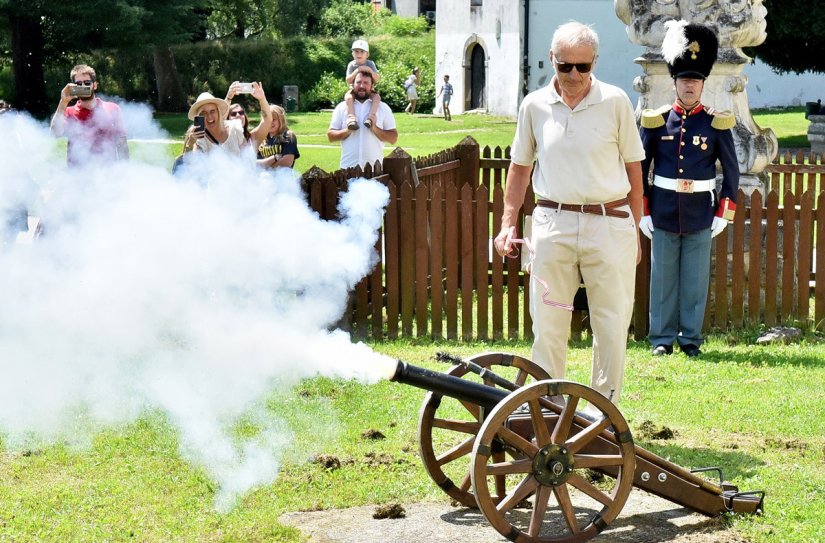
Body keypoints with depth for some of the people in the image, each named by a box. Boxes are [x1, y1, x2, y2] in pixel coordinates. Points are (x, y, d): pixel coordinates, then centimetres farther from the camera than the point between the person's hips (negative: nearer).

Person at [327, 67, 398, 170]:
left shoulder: (383, 108, 7)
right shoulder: (342, 107, 9)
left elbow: (393, 138, 3)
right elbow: (330, 135, 8)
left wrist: (375, 129, -13)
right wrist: (347, 131, -10)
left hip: (375, 168, 0)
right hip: (348, 168, 0)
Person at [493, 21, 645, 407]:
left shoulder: (615, 101, 1)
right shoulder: (535, 105, 6)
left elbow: (633, 169, 7)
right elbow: (520, 168, 16)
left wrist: (634, 229, 6)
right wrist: (508, 223, 9)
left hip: (609, 223, -1)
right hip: (553, 223, 1)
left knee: (612, 326, 2)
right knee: (547, 326, 3)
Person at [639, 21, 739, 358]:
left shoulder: (716, 124, 1)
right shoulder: (655, 121, 1)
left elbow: (731, 170, 6)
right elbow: (639, 167, 4)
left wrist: (724, 213, 2)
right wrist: (642, 211, 1)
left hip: (701, 211, 0)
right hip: (663, 210, 0)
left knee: (696, 278, 4)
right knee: (663, 276, 5)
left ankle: (691, 338, 13)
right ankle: (662, 338, 12)